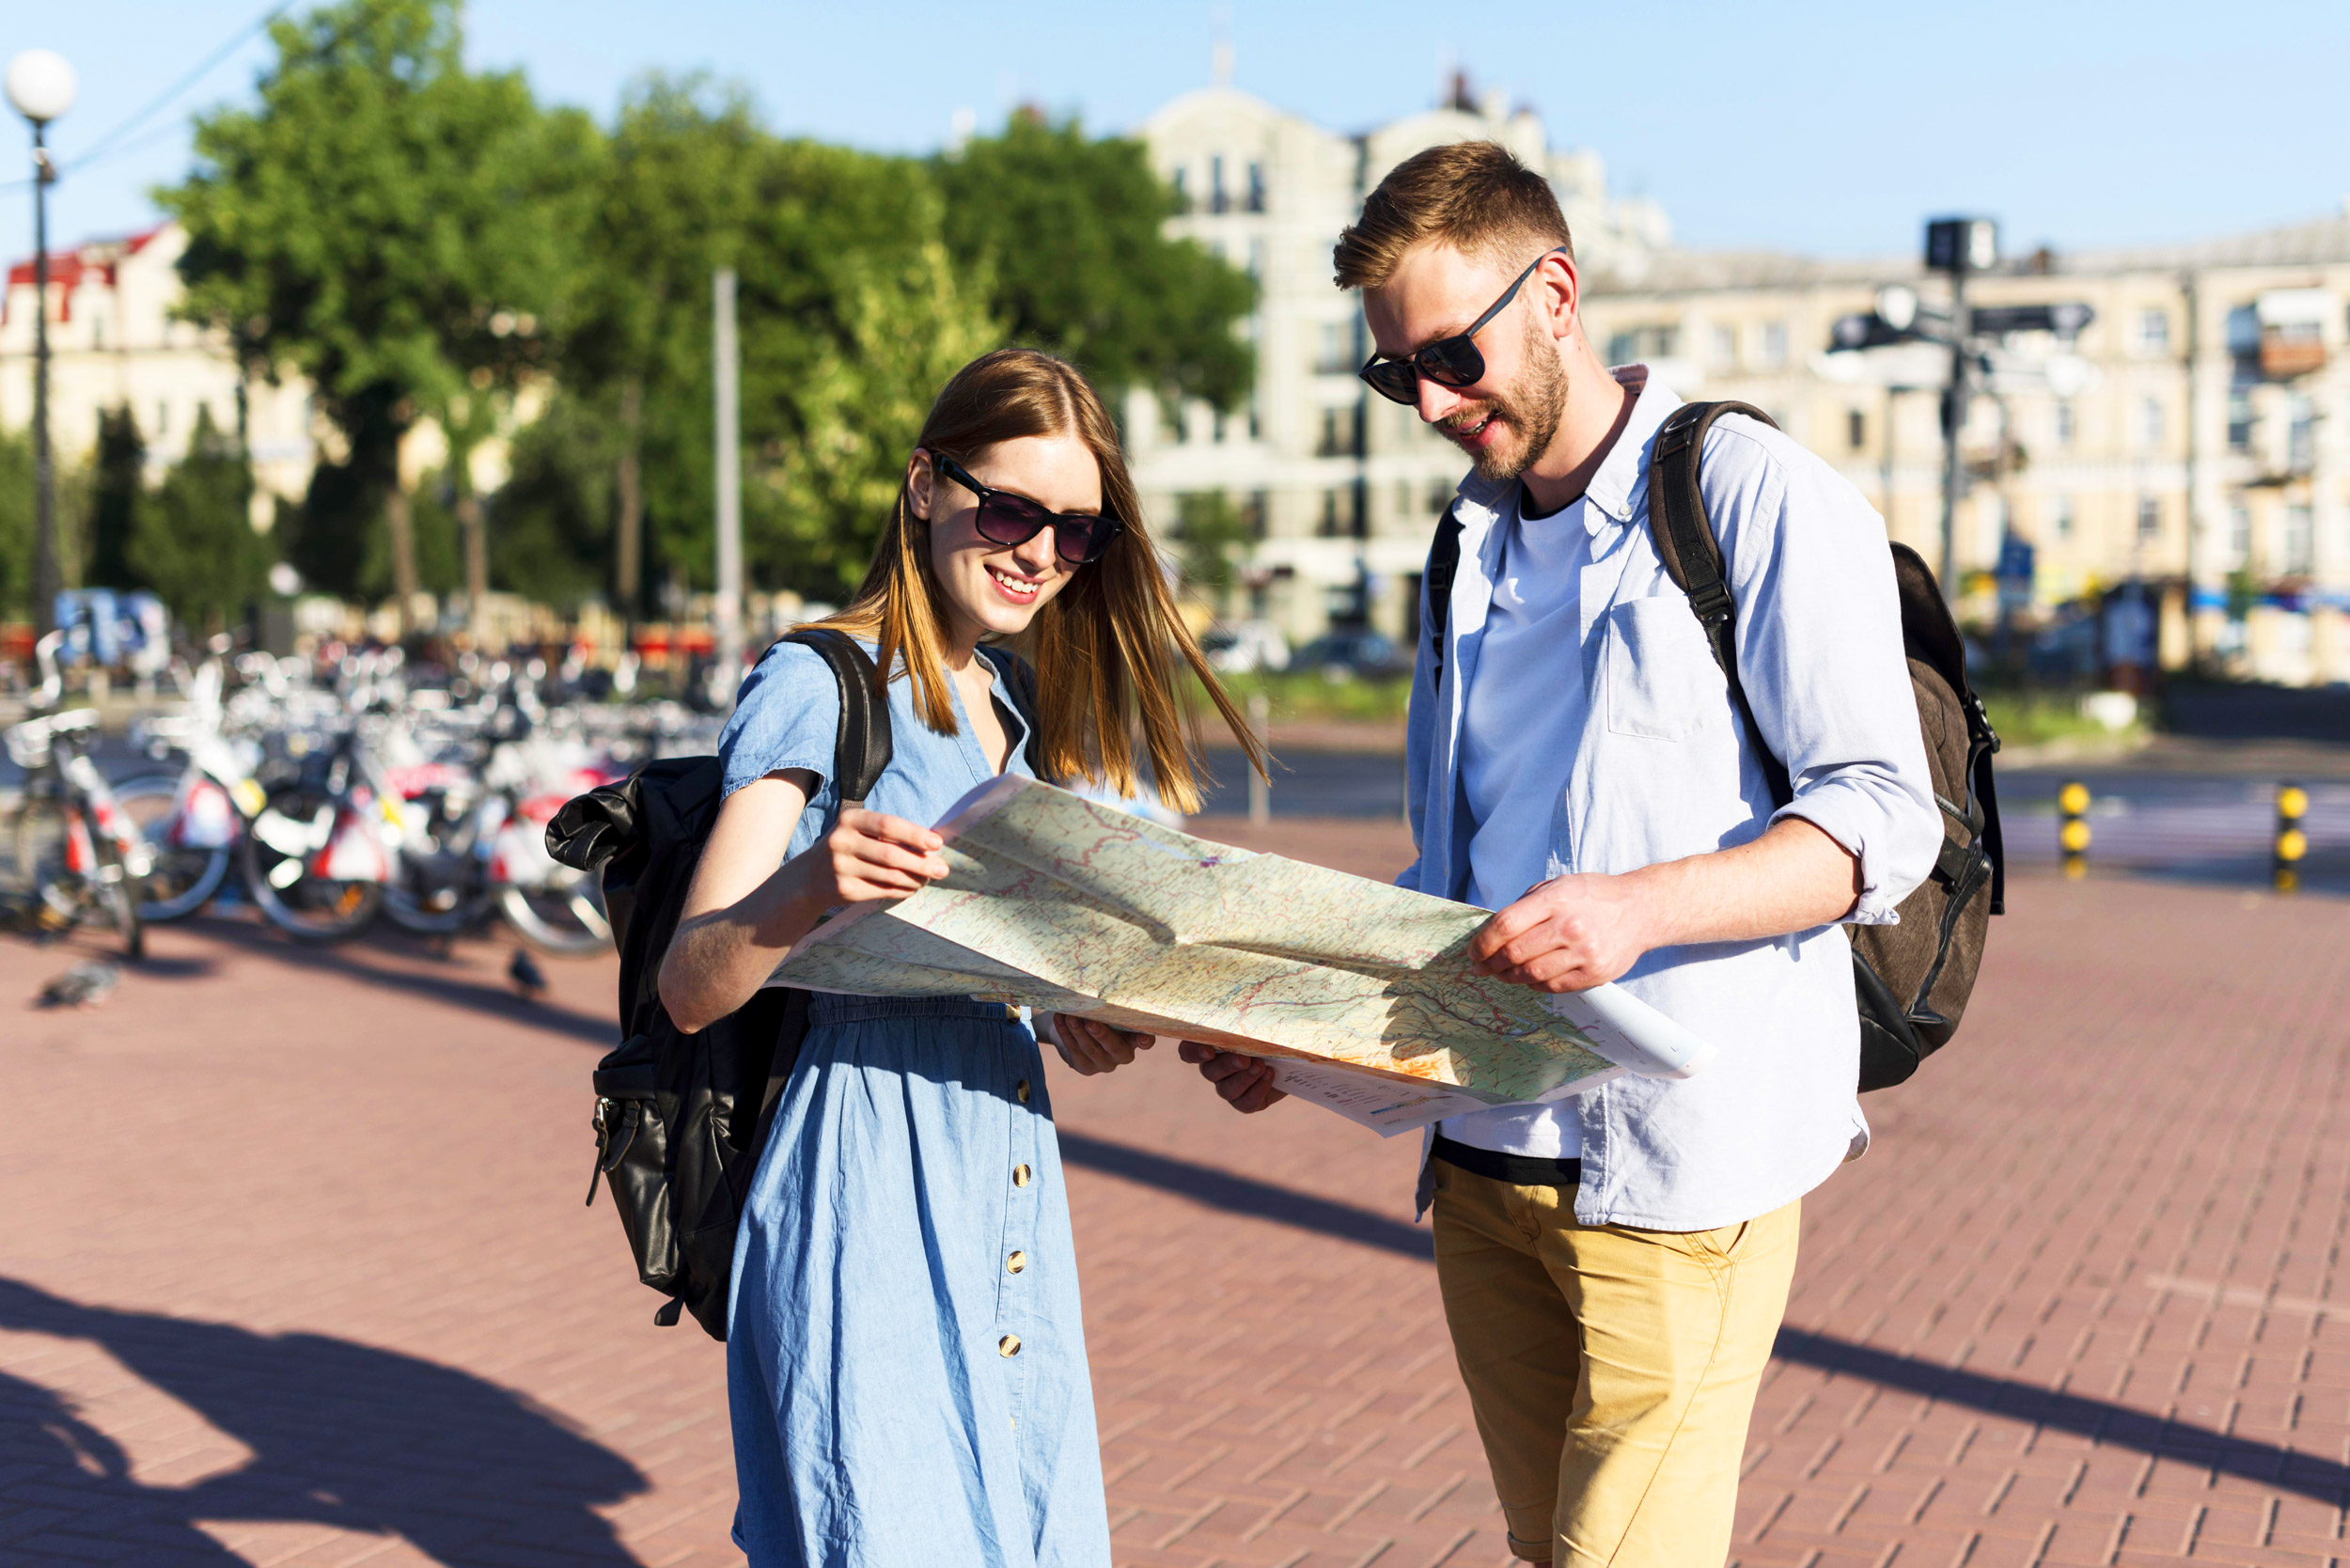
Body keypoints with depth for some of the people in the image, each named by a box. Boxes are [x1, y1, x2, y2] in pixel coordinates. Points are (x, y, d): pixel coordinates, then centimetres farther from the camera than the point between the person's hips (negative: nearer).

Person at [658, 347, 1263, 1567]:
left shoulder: (1008, 713, 18)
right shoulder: (817, 686, -6)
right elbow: (690, 989, -13)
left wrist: (1072, 1015, 3)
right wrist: (806, 894, -33)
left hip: (1005, 1194, 8)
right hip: (870, 1200, -7)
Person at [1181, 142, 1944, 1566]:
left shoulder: (1758, 497, -4)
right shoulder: (1475, 550, 19)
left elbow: (1883, 820, -10)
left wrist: (1640, 907, -26)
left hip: (1680, 1154, -6)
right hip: (1485, 1152, 7)